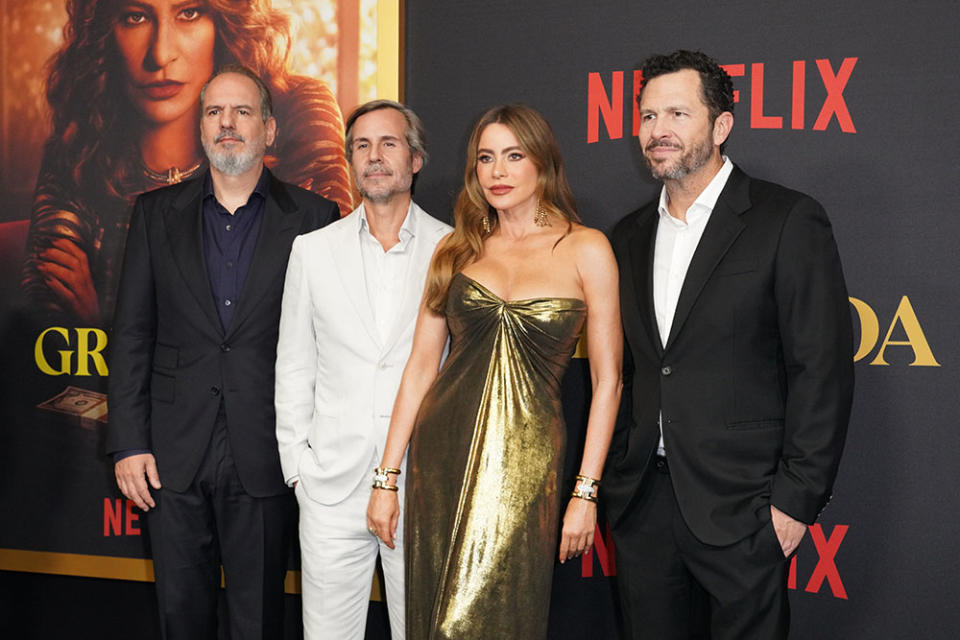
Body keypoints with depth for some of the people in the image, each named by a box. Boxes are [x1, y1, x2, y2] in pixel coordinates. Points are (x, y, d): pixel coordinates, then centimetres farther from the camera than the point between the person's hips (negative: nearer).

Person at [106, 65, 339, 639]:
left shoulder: (313, 218, 0)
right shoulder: (157, 213, 7)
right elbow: (132, 334, 6)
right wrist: (128, 442, -1)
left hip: (266, 459, -2)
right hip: (174, 457, 2)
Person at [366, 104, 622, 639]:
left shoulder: (586, 249, -1)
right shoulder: (457, 249, 9)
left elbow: (607, 380, -1)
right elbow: (422, 364, 8)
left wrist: (586, 492, -5)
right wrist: (387, 478, 5)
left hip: (527, 460, -3)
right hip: (441, 453, 3)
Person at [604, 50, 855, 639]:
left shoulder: (788, 221, -6)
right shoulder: (630, 235, 13)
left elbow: (822, 369, -10)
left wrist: (797, 498, -13)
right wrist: (615, 471, 11)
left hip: (740, 505, -5)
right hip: (642, 501, 5)